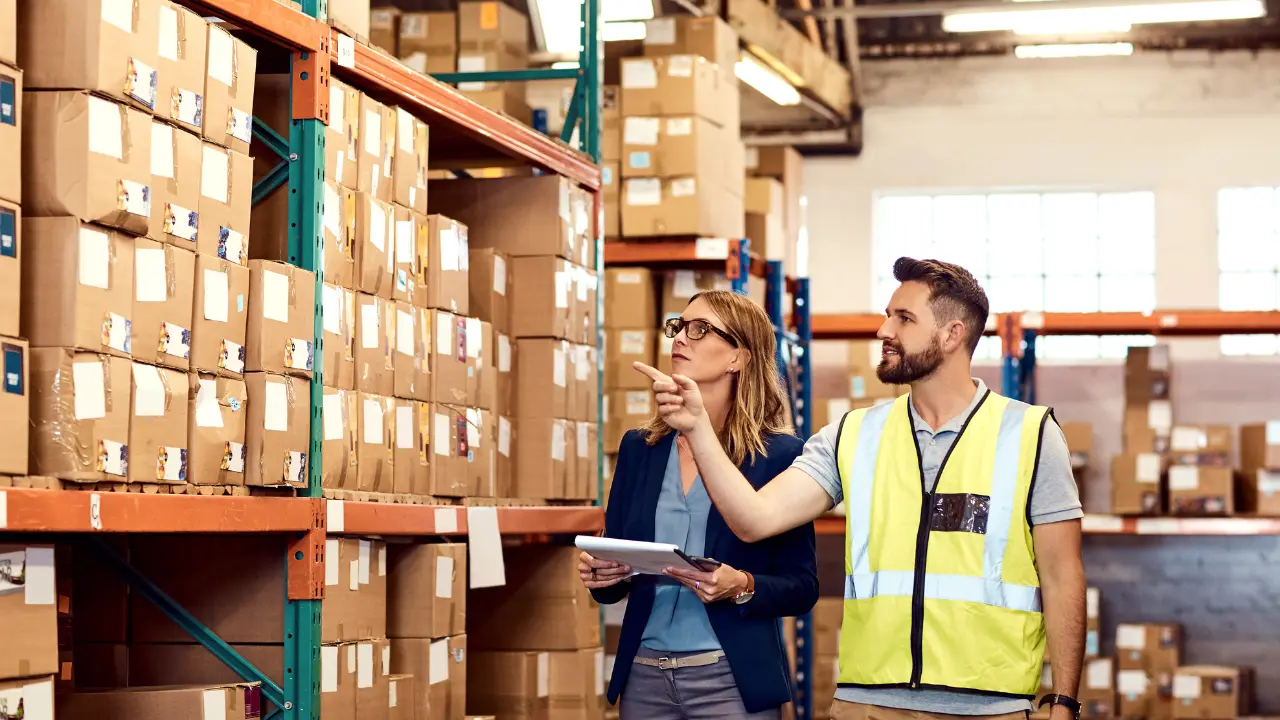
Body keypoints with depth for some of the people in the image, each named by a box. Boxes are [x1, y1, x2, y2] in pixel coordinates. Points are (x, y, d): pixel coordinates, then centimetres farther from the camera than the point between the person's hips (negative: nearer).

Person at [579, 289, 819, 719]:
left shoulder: (779, 455, -4)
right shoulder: (639, 448, 8)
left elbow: (802, 587, -4)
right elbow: (614, 581, 12)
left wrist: (741, 586, -20)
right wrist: (597, 575, -9)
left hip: (731, 680, -4)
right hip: (643, 678, 4)